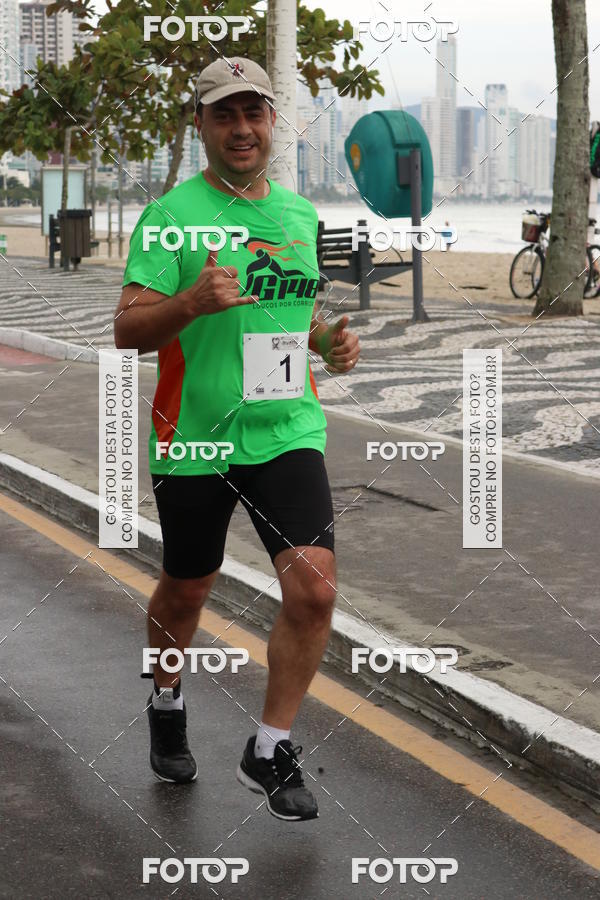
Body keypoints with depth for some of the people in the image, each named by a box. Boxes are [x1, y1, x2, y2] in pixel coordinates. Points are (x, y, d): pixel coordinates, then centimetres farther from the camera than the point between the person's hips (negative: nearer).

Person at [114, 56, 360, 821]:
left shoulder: (301, 214, 10)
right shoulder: (171, 214, -8)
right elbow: (127, 331, -12)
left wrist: (329, 340, 3)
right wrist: (193, 301, -30)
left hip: (287, 433, 3)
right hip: (194, 438, -3)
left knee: (314, 589, -12)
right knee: (185, 591, 14)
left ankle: (269, 752, 5)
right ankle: (167, 706, 45)